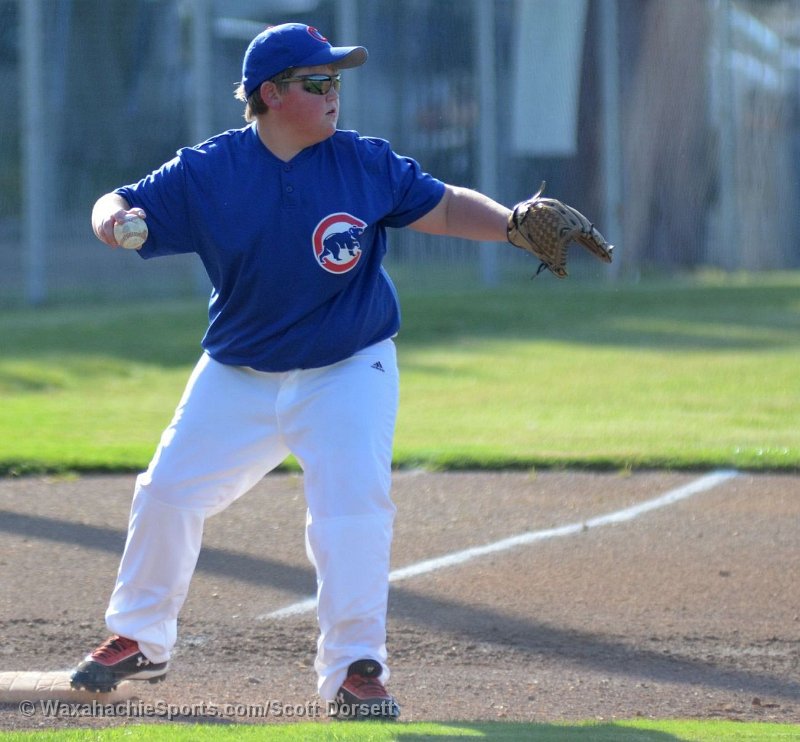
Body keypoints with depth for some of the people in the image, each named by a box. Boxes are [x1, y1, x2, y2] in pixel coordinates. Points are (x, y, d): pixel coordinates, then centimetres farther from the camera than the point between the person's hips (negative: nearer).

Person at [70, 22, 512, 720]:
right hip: (238, 373, 2)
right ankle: (140, 639, 26)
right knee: (168, 491, 5)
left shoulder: (364, 163, -11)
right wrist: (114, 220, -30)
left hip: (348, 373, -2)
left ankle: (354, 668, -9)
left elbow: (444, 205, -5)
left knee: (354, 502, -19)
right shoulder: (207, 172, -12)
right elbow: (119, 206, -6)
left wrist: (513, 223, -22)